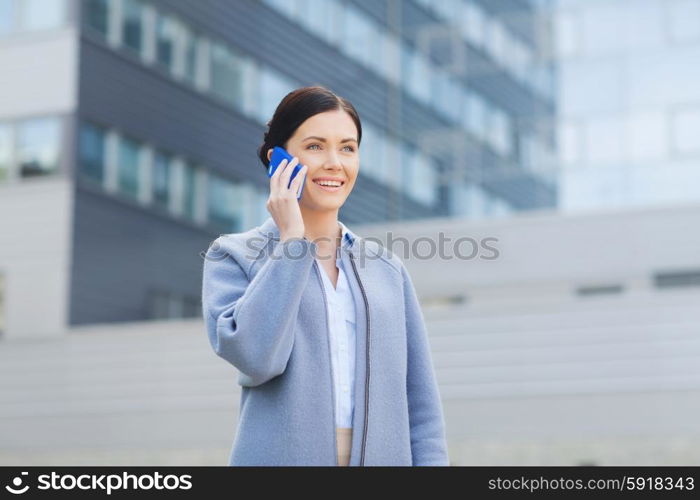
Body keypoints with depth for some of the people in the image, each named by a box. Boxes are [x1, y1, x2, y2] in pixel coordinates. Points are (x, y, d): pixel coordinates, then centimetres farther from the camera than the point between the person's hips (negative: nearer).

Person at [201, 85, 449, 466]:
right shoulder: (233, 256, 3)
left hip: (383, 456, 3)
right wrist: (291, 239, -8)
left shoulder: (387, 268, 11)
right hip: (281, 456, -3)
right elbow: (254, 356, -16)